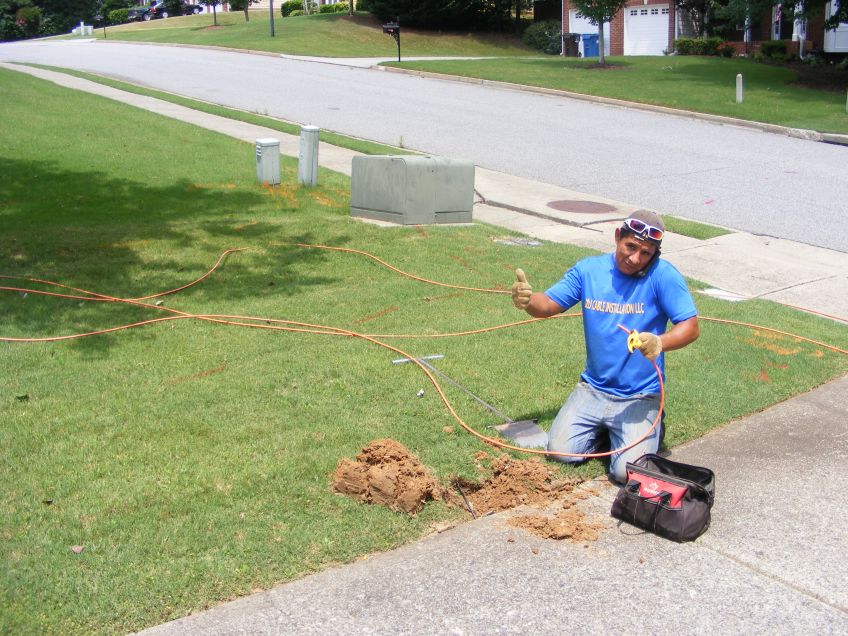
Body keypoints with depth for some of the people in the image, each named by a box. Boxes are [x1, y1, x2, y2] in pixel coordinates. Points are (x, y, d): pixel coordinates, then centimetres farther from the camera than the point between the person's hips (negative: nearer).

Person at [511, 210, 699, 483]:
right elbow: (548, 305, 0)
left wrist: (660, 342, -35)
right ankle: (605, 429, 20)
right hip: (593, 388, 4)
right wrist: (527, 300, -24)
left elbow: (691, 327, -14)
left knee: (627, 472, -17)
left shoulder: (663, 275, -12)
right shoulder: (588, 269, -1)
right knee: (560, 451, -11)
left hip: (641, 396, -3)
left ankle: (649, 429, 16)